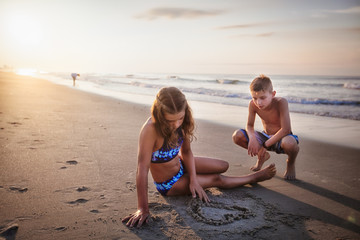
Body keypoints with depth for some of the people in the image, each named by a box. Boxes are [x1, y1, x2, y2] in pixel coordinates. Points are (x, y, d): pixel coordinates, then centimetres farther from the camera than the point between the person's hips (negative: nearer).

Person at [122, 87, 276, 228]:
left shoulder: (181, 123, -19)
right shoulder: (150, 130, -40)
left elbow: (186, 151, -6)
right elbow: (142, 170, -40)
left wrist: (193, 180, -15)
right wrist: (143, 209, -38)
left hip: (180, 164, 6)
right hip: (168, 184, -6)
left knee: (223, 166, 11)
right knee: (217, 180, 2)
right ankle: (254, 177, 28)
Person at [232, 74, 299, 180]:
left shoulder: (281, 102, -28)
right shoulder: (253, 104, -16)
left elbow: (286, 129, -30)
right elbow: (249, 126, -6)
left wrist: (265, 145, -30)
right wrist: (252, 138, -30)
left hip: (281, 138, -4)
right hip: (266, 136, 5)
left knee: (289, 143, -42)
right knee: (237, 136, -16)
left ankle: (290, 163, -1)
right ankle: (262, 156, 14)